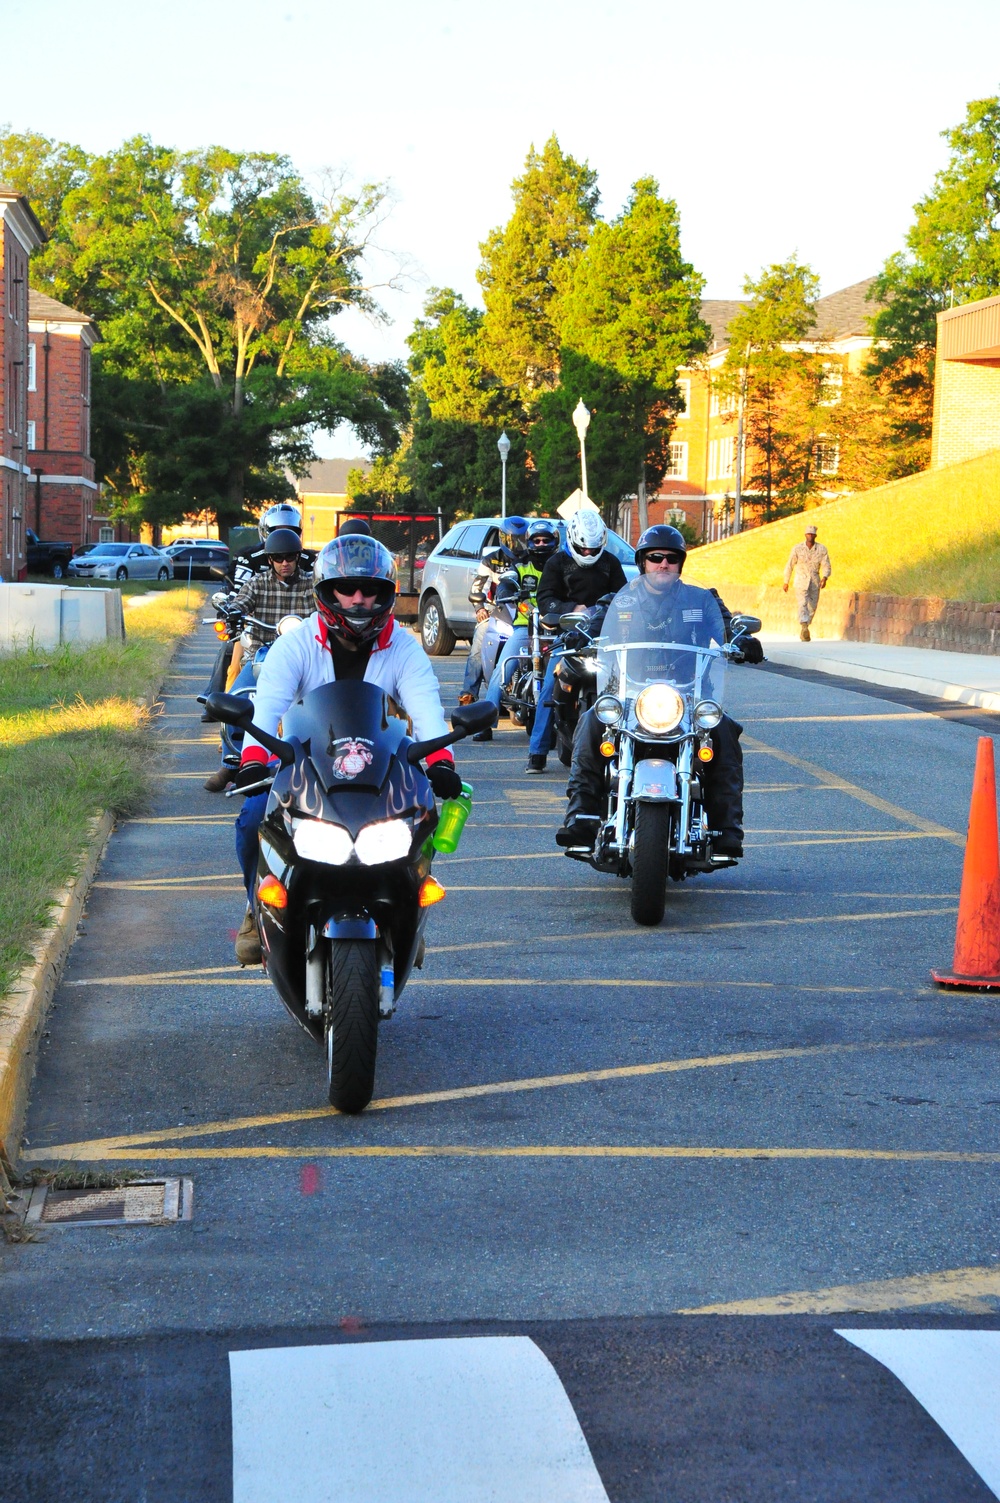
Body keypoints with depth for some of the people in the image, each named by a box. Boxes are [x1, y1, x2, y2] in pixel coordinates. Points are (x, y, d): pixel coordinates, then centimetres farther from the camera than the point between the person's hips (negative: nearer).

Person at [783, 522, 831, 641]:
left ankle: (803, 631, 26)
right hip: (801, 581, -3)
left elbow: (826, 566, -5)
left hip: (815, 582, 3)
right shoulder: (797, 548, -4)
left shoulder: (822, 549, -2)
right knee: (803, 604, -20)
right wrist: (786, 582, 6)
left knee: (812, 607, 8)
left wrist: (824, 578, -24)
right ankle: (804, 628, -37)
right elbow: (789, 565, 4)